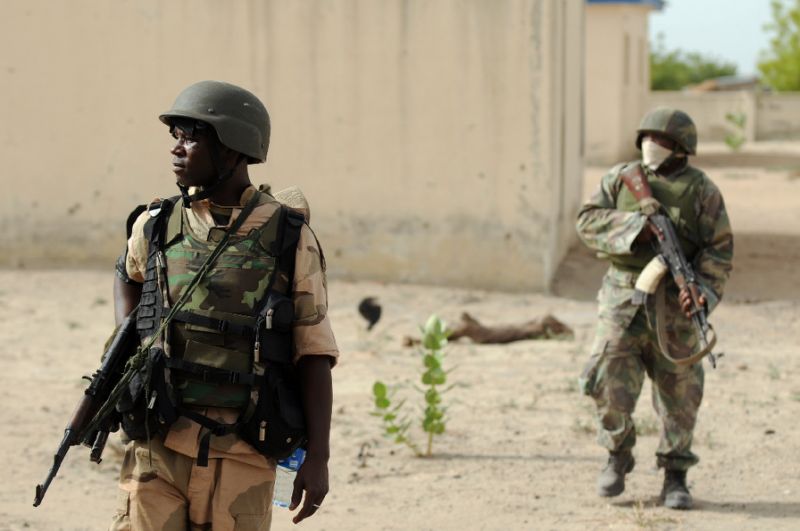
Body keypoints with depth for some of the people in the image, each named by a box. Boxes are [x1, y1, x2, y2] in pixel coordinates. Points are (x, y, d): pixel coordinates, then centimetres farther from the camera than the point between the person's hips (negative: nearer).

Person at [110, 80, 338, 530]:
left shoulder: (290, 240, -1)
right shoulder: (156, 226, 7)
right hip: (158, 447, 2)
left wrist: (318, 458, -5)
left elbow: (314, 356, 0)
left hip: (241, 456, -2)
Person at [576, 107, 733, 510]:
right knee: (610, 382, -8)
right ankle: (618, 457, 15)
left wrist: (703, 288, -19)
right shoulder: (620, 179, 5)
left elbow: (719, 249, -3)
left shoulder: (701, 190, 0)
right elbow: (588, 220, -2)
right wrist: (633, 226, -18)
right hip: (624, 299, 1)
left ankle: (675, 478, 13)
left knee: (679, 392, 2)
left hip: (674, 305, -1)